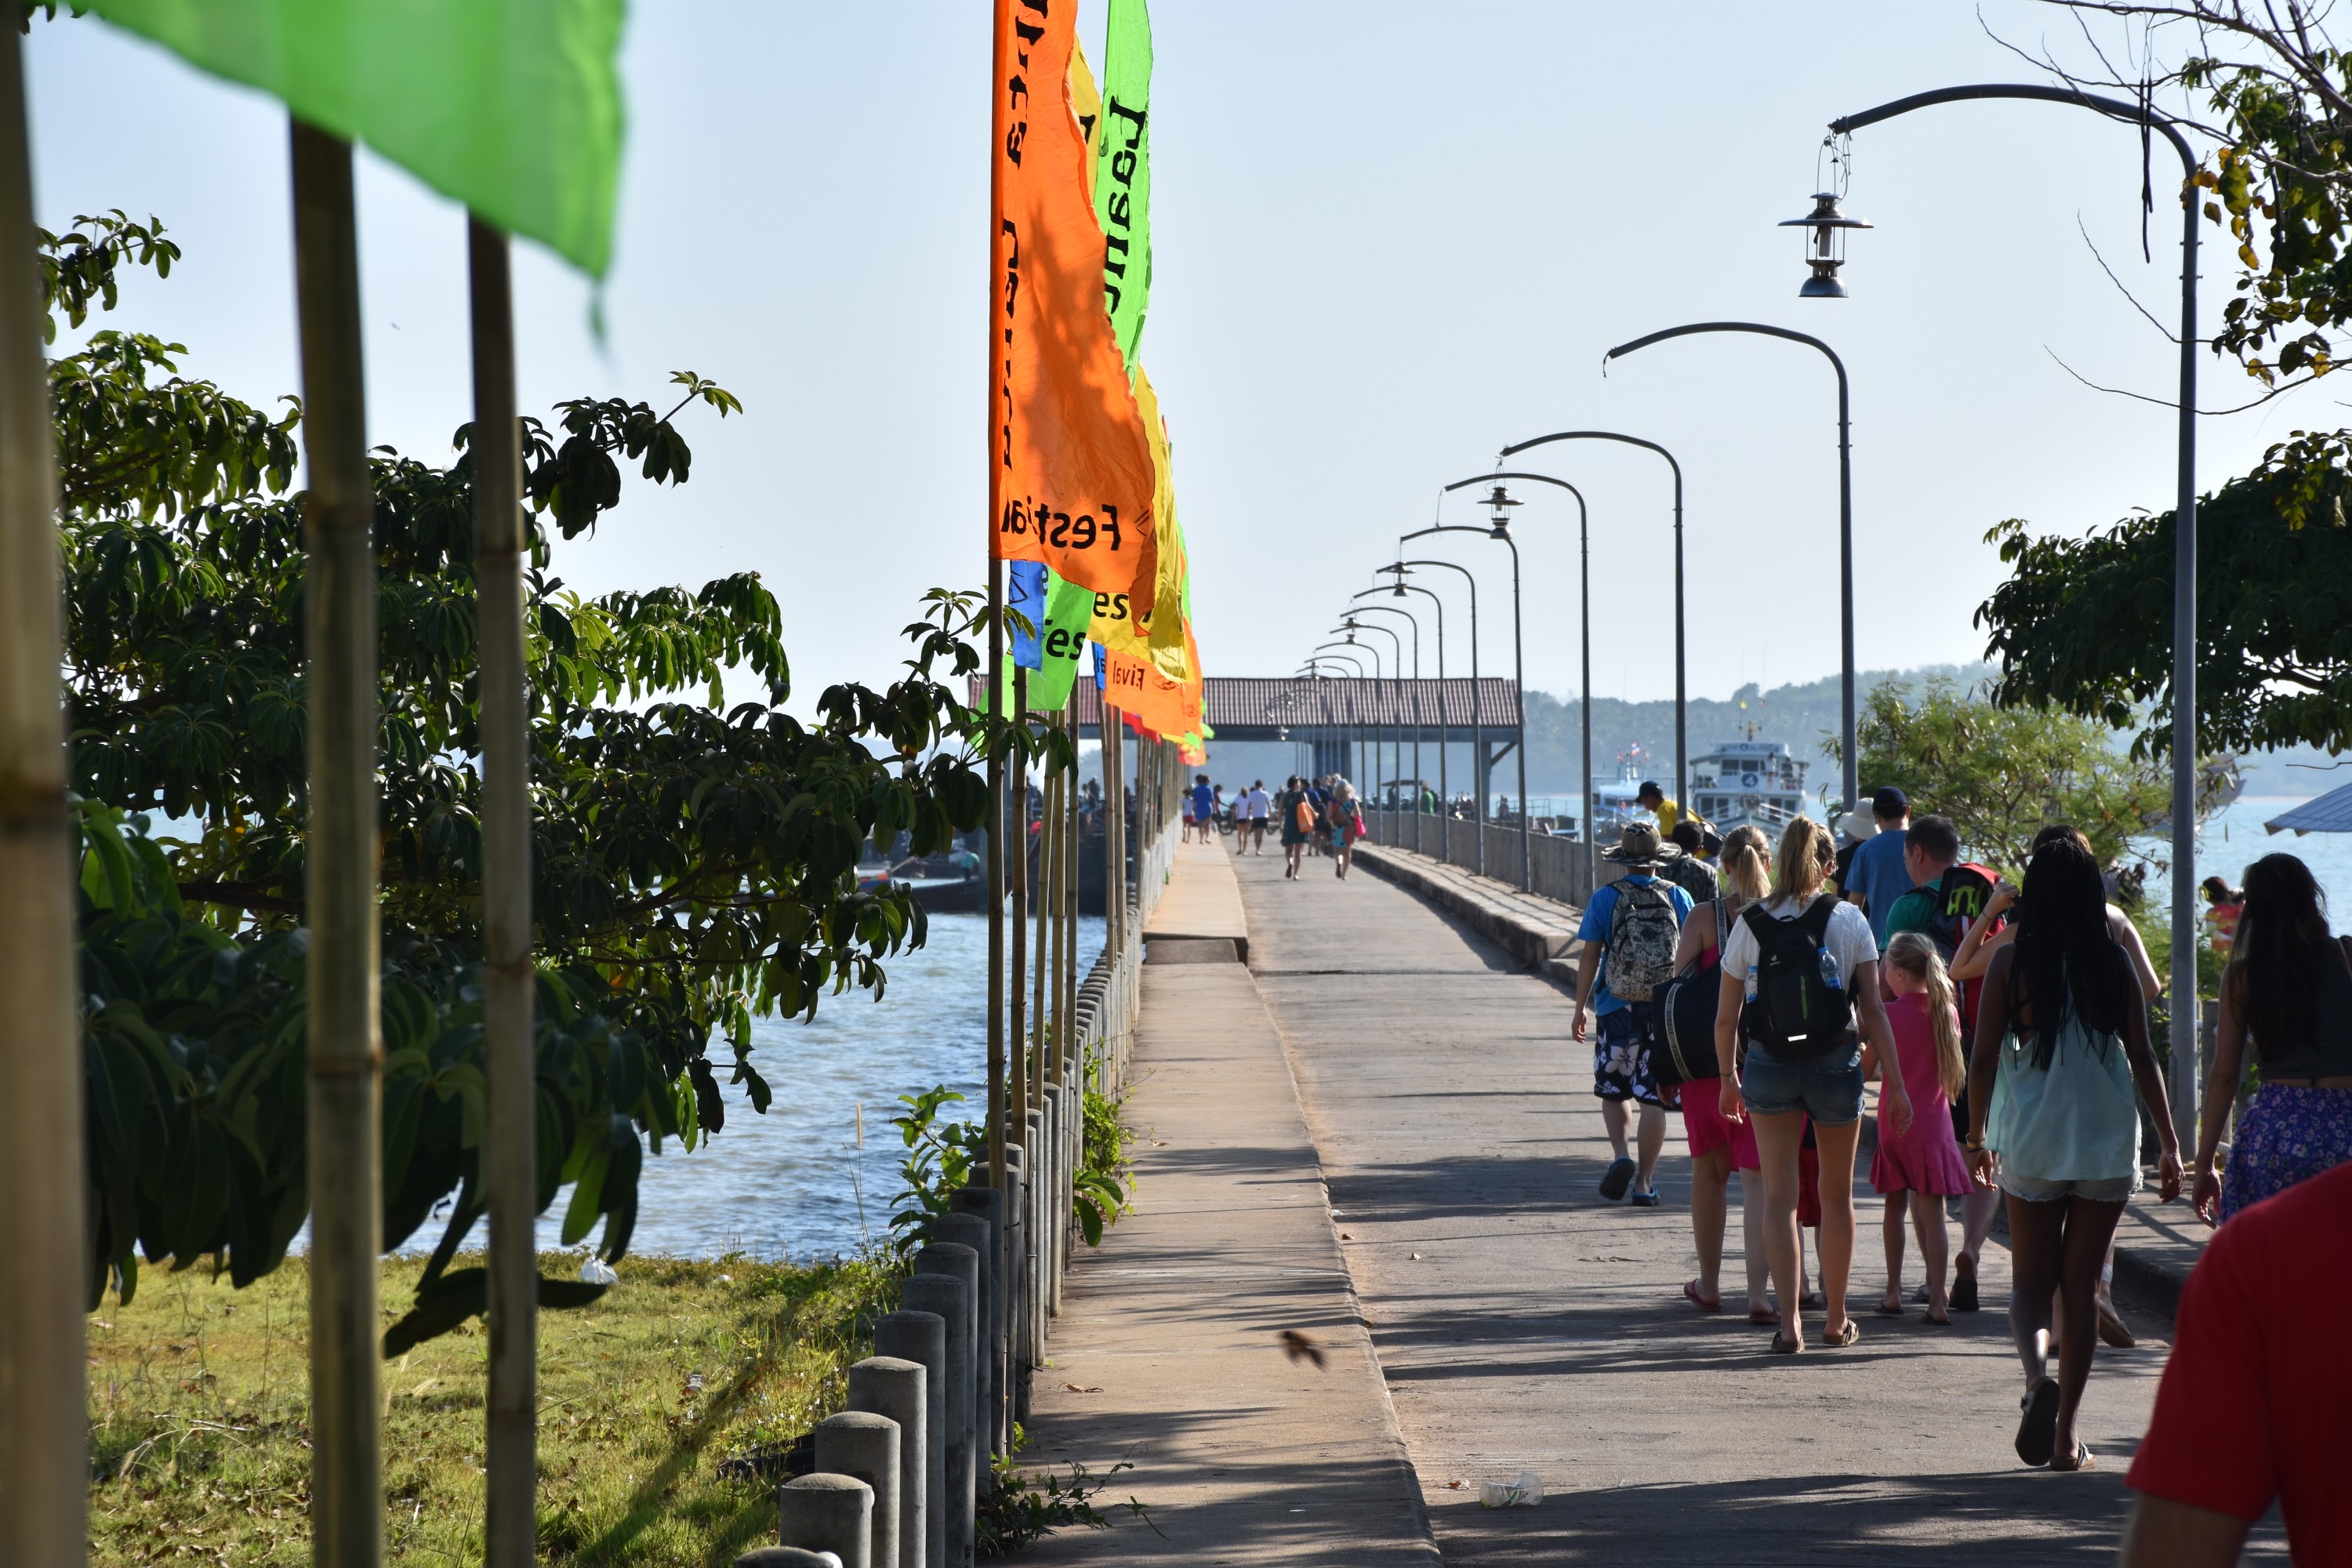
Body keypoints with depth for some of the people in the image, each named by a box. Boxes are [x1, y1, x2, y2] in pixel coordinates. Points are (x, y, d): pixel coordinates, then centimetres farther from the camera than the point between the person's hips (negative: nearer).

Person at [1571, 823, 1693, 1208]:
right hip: (1666, 1012, 1)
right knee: (1653, 1097, 5)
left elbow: (1589, 957, -2)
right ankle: (1645, 1182, 4)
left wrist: (1579, 1010, 6)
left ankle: (1621, 1155, -6)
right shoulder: (1677, 897, 1)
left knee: (1612, 1090, 15)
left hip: (1617, 1009, -1)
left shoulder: (1606, 898, -3)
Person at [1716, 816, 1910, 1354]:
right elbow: (1873, 1010, -6)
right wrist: (1896, 1082, 0)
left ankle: (1789, 1319, -7)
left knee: (1779, 1195, 5)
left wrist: (1729, 1077, 17)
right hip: (1836, 1064, 0)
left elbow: (1726, 1018, 1)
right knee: (1837, 1194, 15)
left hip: (1768, 1067, 0)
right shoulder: (1849, 920, -5)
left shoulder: (1750, 925, -3)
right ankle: (1836, 1319, 25)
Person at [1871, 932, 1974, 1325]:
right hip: (1933, 1119, 2)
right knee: (1931, 1210, 0)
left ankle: (1894, 1293, 15)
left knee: (1896, 1206, 12)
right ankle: (1937, 1299, -5)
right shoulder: (1946, 1010, 0)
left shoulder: (1891, 1014, -10)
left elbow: (1869, 1067, -5)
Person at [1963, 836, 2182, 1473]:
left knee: (2031, 1282, 10)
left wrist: (1977, 1138, 9)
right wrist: (2170, 1145, 5)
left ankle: (2037, 1374, -21)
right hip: (2106, 1144, 1)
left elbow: (1983, 1059, -3)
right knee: (2081, 1285, 10)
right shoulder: (2113, 961, -1)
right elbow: (2142, 1059, -1)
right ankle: (2065, 1434, 10)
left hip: (2032, 1143, -1)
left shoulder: (2012, 962, -5)